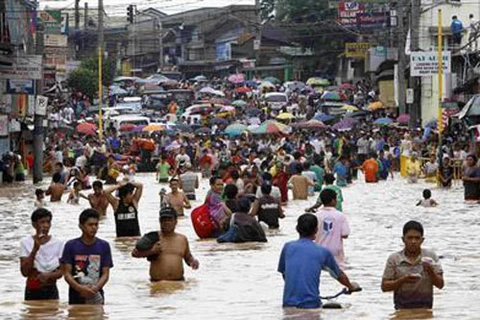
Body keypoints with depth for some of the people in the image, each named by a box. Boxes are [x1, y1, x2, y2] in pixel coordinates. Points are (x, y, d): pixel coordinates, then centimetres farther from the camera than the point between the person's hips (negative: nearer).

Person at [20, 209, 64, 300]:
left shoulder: (57, 243, -1)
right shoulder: (26, 242, -5)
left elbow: (61, 271, 0)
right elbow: (24, 272, -11)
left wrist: (48, 275, -21)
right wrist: (35, 249, -20)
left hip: (51, 290, 1)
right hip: (32, 291, -1)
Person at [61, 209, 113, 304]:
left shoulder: (104, 246, 5)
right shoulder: (71, 245, 1)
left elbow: (105, 273, 3)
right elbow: (67, 273, -2)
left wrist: (95, 288, -17)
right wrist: (80, 288, -19)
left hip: (96, 297, 1)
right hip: (76, 298, -1)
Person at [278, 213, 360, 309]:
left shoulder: (288, 247, 9)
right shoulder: (323, 252, 6)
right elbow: (340, 275, 22)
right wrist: (351, 286, 43)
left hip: (288, 305, 2)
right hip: (311, 305, -2)